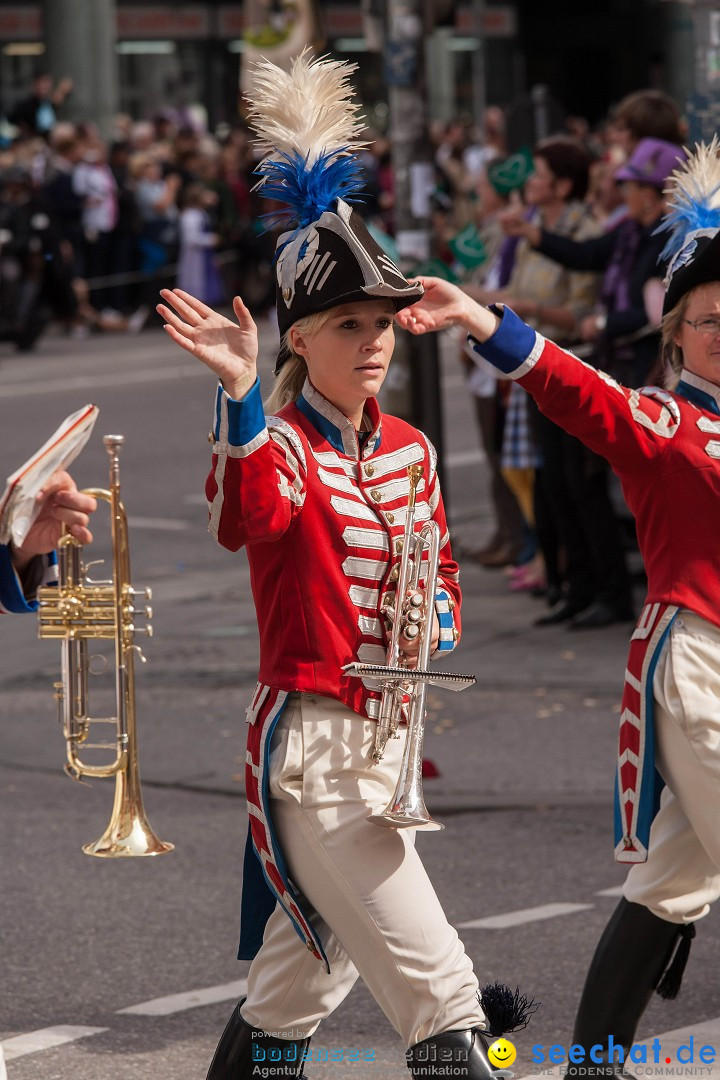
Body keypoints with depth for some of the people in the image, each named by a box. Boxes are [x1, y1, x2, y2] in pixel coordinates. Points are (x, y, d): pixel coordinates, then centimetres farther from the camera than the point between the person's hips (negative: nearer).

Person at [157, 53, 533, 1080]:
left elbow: (438, 576, 20)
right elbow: (249, 521, -37)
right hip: (308, 743, -8)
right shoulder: (281, 445, -13)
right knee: (439, 989, -13)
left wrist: (434, 629, -3)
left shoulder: (409, 450, 10)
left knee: (304, 980, 20)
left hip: (382, 737, 8)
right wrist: (241, 397, -53)